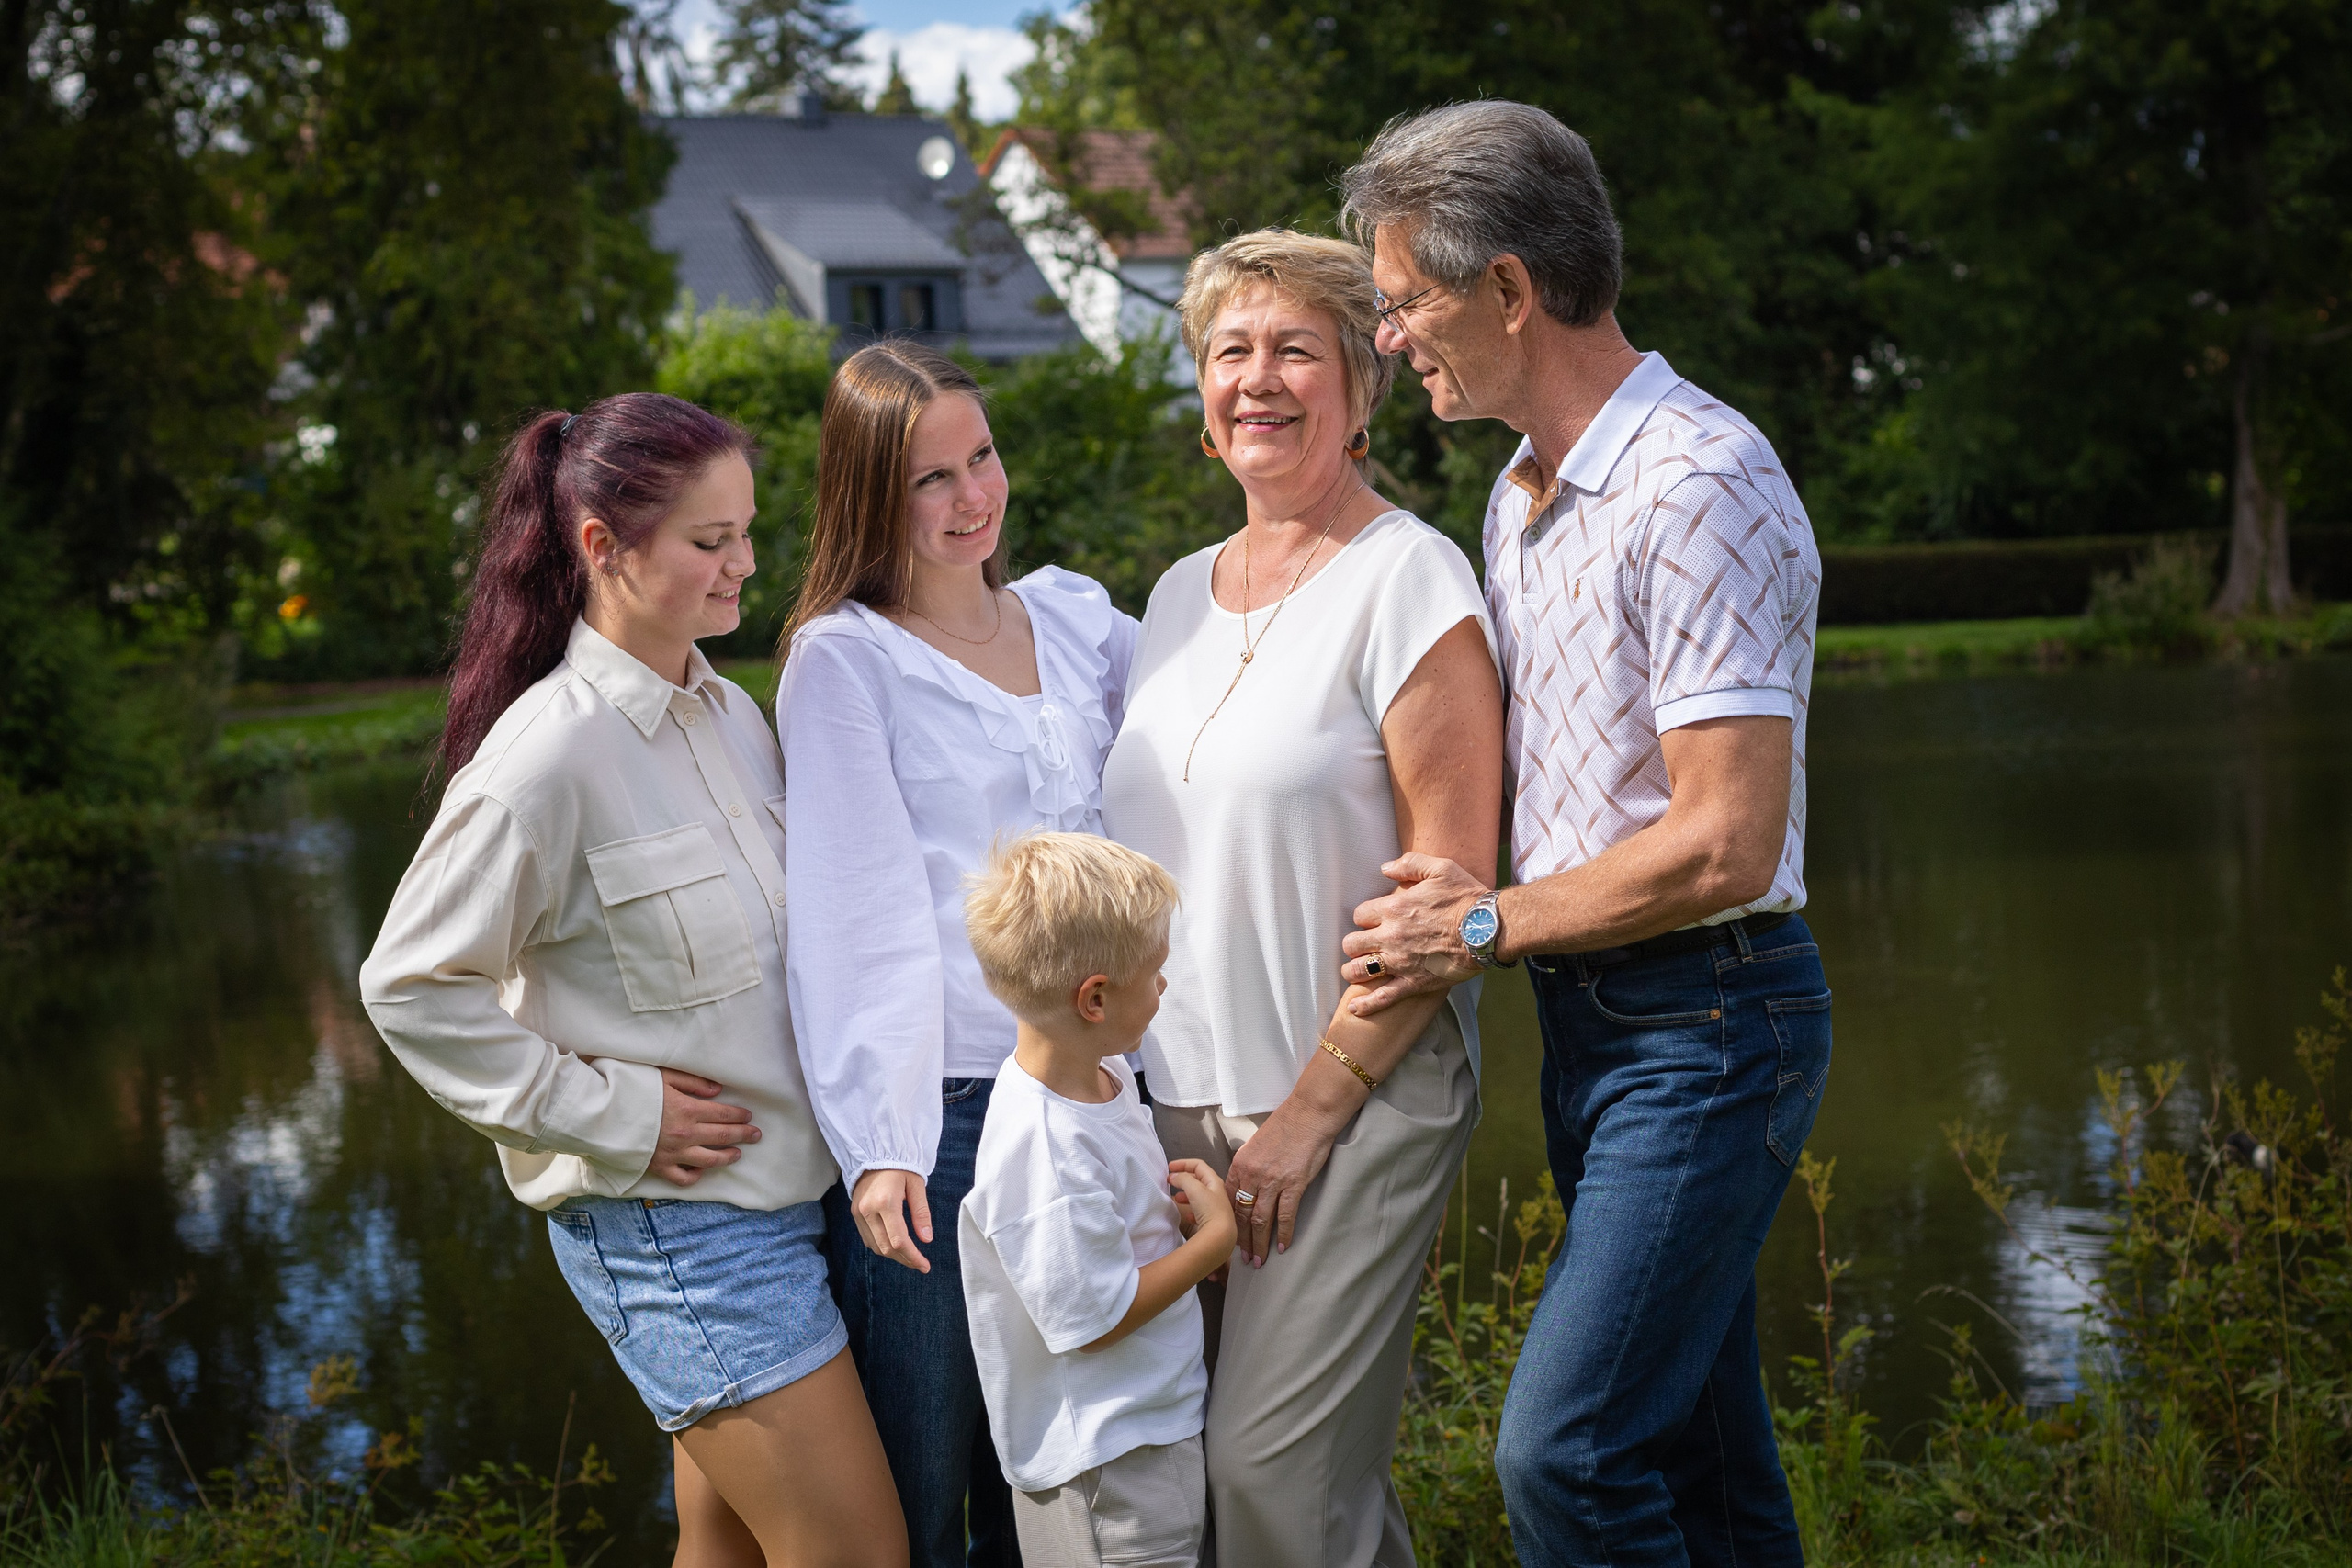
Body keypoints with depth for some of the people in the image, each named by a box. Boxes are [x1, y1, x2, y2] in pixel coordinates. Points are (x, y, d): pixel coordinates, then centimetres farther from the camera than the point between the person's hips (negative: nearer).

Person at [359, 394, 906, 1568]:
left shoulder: (730, 714, 7)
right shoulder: (550, 753, -17)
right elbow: (411, 987, -13)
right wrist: (612, 1115, -15)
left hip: (782, 1191, 7)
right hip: (670, 1219, -7)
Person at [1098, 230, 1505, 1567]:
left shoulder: (1406, 578, -8)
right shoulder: (1182, 592, 13)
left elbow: (1451, 883, -13)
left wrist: (1309, 1110, -14)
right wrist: (1166, 1100, 11)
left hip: (1356, 1103, -7)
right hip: (1180, 1104, 7)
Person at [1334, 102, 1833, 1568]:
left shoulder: (1697, 487, -18)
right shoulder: (1524, 495, 13)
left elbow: (1724, 843, -22)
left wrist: (1493, 923, -12)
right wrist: (1463, 903, 7)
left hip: (1704, 1023, -9)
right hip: (1589, 1013, 9)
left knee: (1567, 1448, -14)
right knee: (1696, 1445, 14)